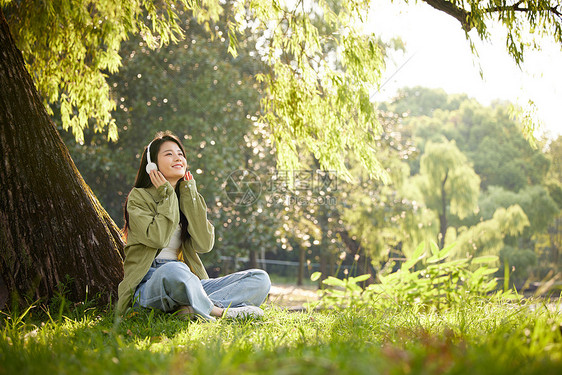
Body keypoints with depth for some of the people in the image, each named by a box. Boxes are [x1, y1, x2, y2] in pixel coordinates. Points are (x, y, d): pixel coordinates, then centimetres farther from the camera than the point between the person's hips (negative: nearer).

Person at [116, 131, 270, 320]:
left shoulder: (189, 198, 20)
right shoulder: (139, 197, 5)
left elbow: (205, 244, 1)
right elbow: (157, 238, -14)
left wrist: (189, 194, 4)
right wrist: (167, 196, -2)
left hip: (189, 283, 6)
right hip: (150, 283, -6)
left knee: (260, 279, -12)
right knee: (173, 271, -44)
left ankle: (194, 308, -31)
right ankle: (217, 311, -23)